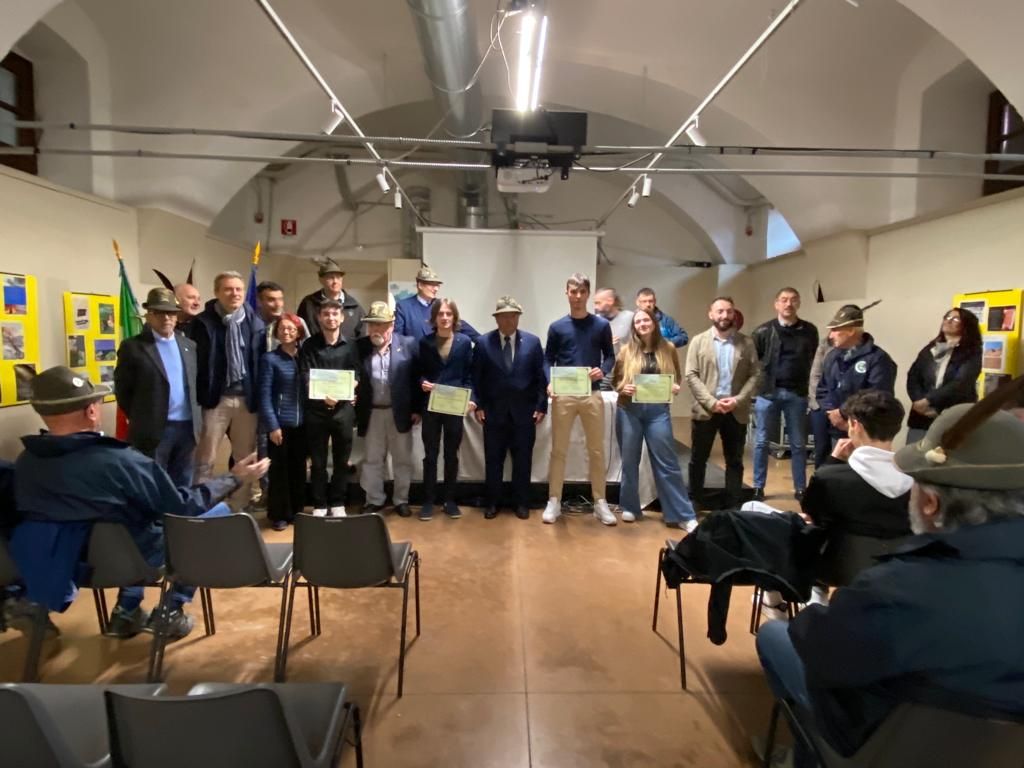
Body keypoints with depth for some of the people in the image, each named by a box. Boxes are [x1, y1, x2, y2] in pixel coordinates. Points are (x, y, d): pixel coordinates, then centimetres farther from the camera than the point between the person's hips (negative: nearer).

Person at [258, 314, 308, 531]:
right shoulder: (270, 359, -3)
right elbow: (265, 396, -7)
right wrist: (272, 426, -13)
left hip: (301, 423, 4)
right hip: (280, 423, -3)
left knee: (299, 468, 11)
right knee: (279, 469, 4)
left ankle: (296, 511, 24)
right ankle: (278, 514, 16)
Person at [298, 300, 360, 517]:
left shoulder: (350, 345, 3)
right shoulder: (309, 345, 1)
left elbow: (355, 376, -1)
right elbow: (305, 378, -6)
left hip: (343, 408, 1)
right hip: (315, 409, -1)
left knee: (341, 460, 9)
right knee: (318, 462, 8)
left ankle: (337, 503, 24)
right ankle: (320, 504, 21)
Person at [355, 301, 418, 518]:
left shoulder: (408, 344, -4)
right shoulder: (359, 346, 0)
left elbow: (416, 378, -3)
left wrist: (416, 409, -5)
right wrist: (354, 411, -6)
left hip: (400, 412, -1)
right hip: (372, 413, 1)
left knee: (402, 459, 9)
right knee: (372, 460, 12)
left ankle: (401, 500, 24)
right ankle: (374, 500, 26)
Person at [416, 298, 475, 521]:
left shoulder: (464, 342, 3)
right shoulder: (425, 342, 5)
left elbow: (469, 374, 3)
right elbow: (419, 371, 8)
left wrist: (470, 398, -9)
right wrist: (422, 382, -14)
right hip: (430, 406, 0)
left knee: (452, 454, 8)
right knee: (430, 454, 6)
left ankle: (450, 500, 20)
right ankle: (428, 501, 15)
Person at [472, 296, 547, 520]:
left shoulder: (533, 342, 2)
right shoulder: (483, 342, 1)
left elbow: (541, 377, 2)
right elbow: (476, 378, 3)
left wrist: (541, 406, -3)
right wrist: (478, 405, -4)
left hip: (524, 412, 1)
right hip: (493, 411, 0)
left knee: (523, 460, 8)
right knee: (493, 460, 8)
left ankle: (521, 503, 22)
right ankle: (492, 502, 22)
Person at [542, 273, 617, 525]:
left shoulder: (602, 325, 5)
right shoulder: (557, 327, 4)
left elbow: (610, 355, 9)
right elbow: (548, 359, 6)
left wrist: (603, 370, -13)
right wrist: (549, 383, -12)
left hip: (592, 394, 1)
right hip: (563, 395, 0)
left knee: (597, 450, 7)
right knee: (558, 450, 4)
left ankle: (600, 502, 18)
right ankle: (554, 501, 14)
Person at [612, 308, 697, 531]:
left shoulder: (668, 349, 4)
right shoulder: (626, 351, 3)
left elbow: (677, 378, 11)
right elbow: (614, 380, 7)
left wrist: (675, 388, -10)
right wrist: (623, 388, -13)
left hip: (658, 410, -1)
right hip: (629, 410, 1)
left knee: (666, 462, -2)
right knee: (629, 461, 9)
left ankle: (683, 515, 5)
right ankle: (630, 507, 24)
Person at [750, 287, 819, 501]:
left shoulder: (809, 331, 3)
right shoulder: (763, 331, -1)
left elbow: (815, 361, 7)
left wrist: (810, 386, 0)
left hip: (797, 394, 1)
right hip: (768, 393, -1)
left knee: (798, 444, 9)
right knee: (762, 442, 6)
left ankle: (800, 488, 21)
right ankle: (758, 487, 17)